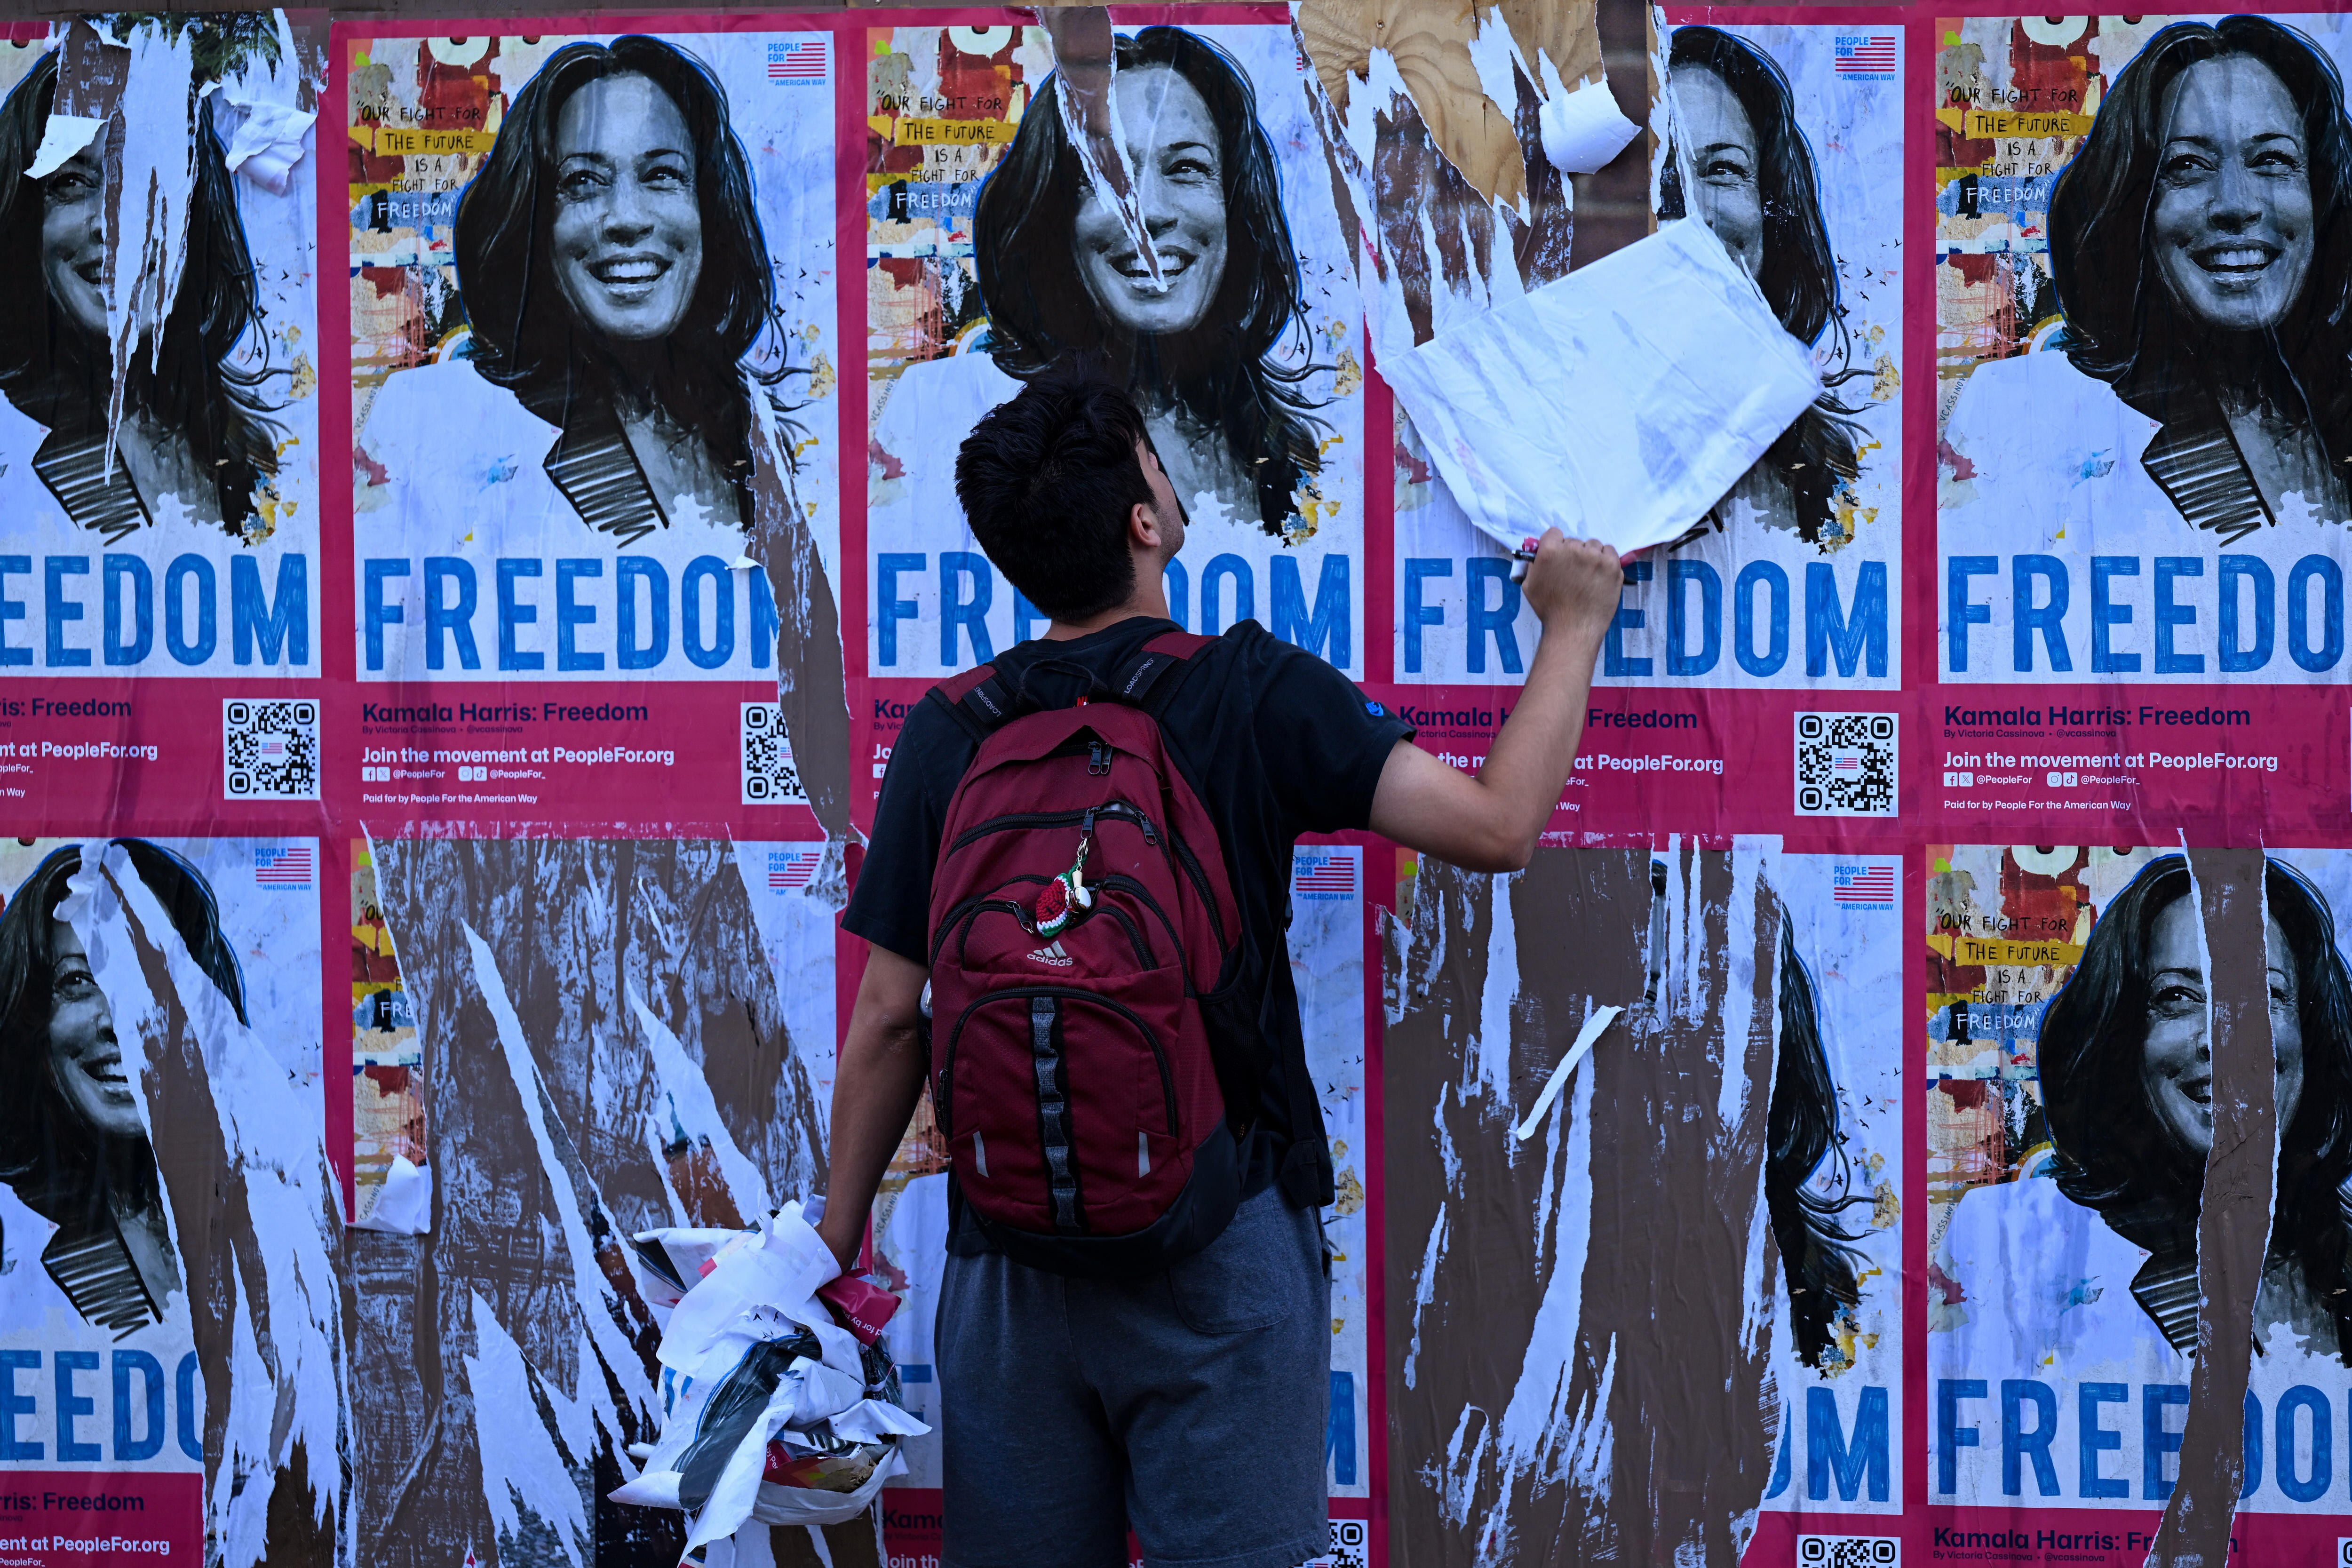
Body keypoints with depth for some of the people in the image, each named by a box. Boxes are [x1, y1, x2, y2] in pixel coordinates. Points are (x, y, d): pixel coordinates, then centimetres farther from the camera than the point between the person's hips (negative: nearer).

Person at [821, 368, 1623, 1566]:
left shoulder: (947, 739, 1)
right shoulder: (1251, 692, -7)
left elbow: (889, 1022, 3)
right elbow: (1496, 826, -8)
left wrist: (832, 1245, 13)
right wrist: (1572, 629, 7)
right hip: (1218, 1255, -3)